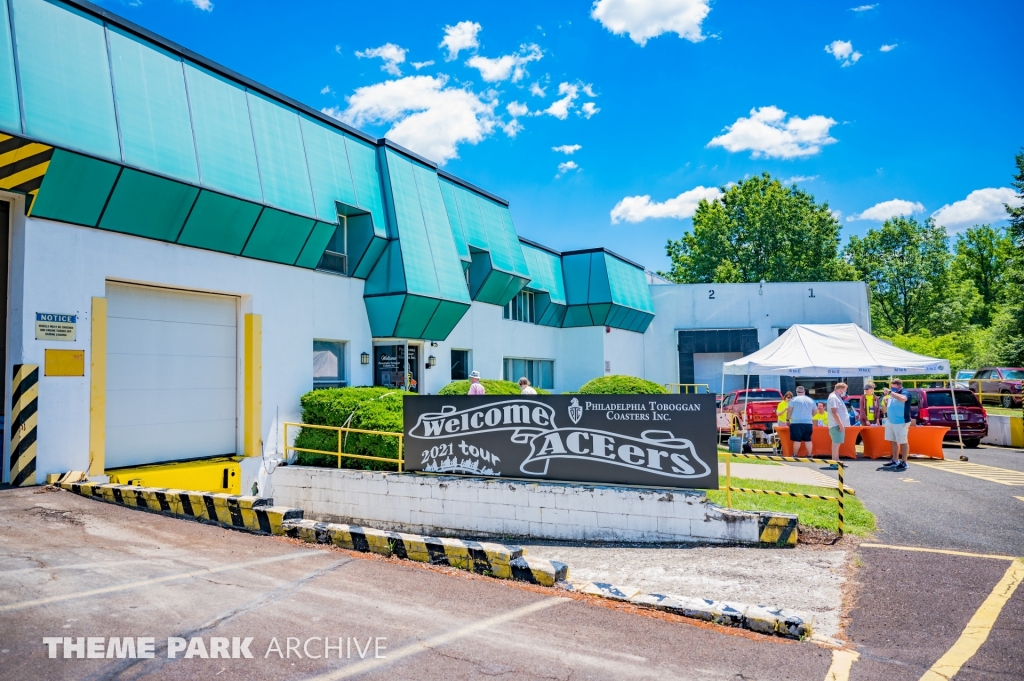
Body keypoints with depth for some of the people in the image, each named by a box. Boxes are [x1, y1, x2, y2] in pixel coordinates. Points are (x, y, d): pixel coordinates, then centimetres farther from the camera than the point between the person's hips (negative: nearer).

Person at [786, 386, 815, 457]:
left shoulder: (794, 399, -2)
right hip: (808, 423, 4)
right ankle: (809, 455, 9)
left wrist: (787, 419, 7)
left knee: (797, 440, -2)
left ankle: (795, 455, 2)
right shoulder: (811, 400, 12)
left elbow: (789, 411, -3)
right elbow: (814, 412, 20)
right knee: (808, 440, 7)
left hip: (796, 422, -4)